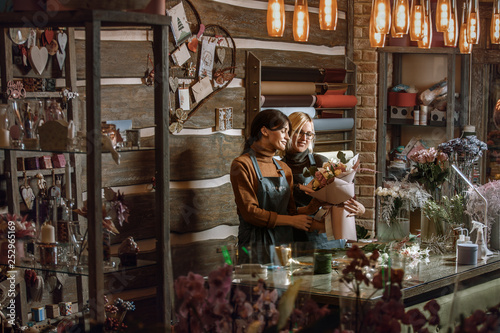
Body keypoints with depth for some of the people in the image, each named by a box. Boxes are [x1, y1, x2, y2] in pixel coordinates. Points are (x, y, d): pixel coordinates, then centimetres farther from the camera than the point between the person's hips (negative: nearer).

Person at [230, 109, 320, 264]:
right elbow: (250, 212, -13)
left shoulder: (283, 169, 16)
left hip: (285, 244, 6)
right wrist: (292, 220, -11)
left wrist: (310, 208, -3)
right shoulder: (242, 165, -6)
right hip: (257, 246, -6)